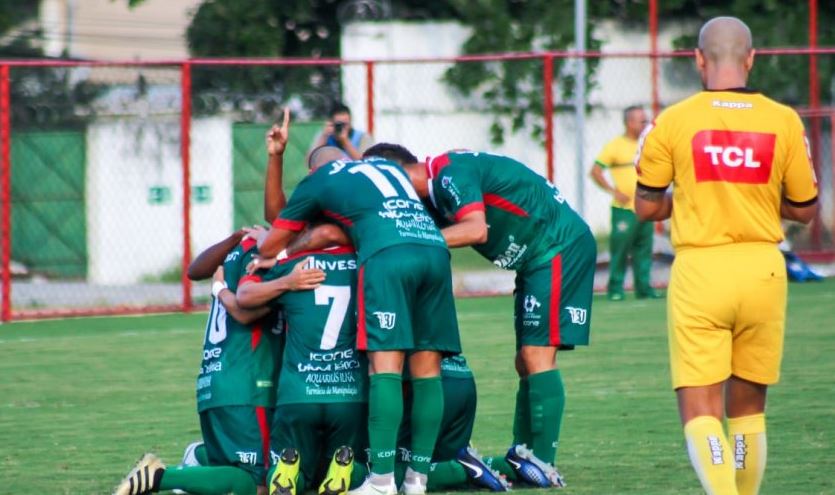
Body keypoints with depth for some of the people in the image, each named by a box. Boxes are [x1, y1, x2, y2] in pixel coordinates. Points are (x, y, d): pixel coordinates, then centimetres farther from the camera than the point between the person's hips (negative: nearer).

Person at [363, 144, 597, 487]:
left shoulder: (450, 173, -18)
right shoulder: (436, 187, 12)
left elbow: (476, 229, -30)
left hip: (558, 246, -10)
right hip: (539, 256, 10)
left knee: (537, 356, -12)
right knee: (526, 363, 9)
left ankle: (543, 466, -13)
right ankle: (522, 456, 10)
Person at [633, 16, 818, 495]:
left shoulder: (673, 122, -5)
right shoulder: (784, 122, -1)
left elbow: (647, 206, 3)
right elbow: (805, 208, 6)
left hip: (699, 272, -2)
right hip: (763, 270, 2)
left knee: (700, 410, -4)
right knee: (748, 406, 17)